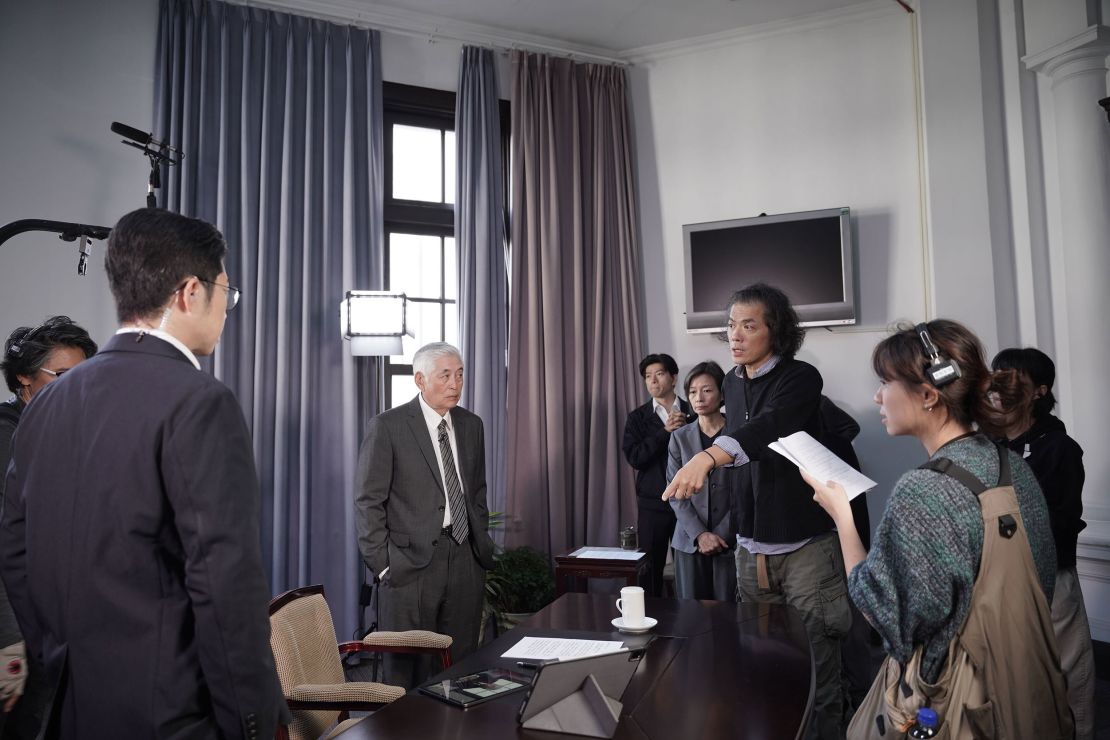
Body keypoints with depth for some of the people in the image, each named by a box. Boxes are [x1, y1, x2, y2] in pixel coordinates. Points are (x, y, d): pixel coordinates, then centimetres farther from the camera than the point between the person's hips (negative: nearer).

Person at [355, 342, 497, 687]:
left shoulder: (471, 425, 9)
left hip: (466, 561, 5)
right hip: (412, 563, -4)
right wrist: (382, 564, -9)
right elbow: (369, 501, -6)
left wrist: (482, 546, 12)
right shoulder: (387, 426, -7)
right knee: (410, 668, 6)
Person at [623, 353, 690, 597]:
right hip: (653, 504, 1)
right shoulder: (638, 417, 6)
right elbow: (634, 457, -8)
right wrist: (665, 431, -13)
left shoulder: (692, 413, 5)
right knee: (651, 567, 4)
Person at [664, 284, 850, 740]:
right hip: (750, 546, 6)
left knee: (817, 667, 1)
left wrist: (708, 457, -49)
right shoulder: (732, 383, 8)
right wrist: (739, 527, 14)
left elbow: (767, 426, -31)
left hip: (805, 544, -5)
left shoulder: (801, 377, -12)